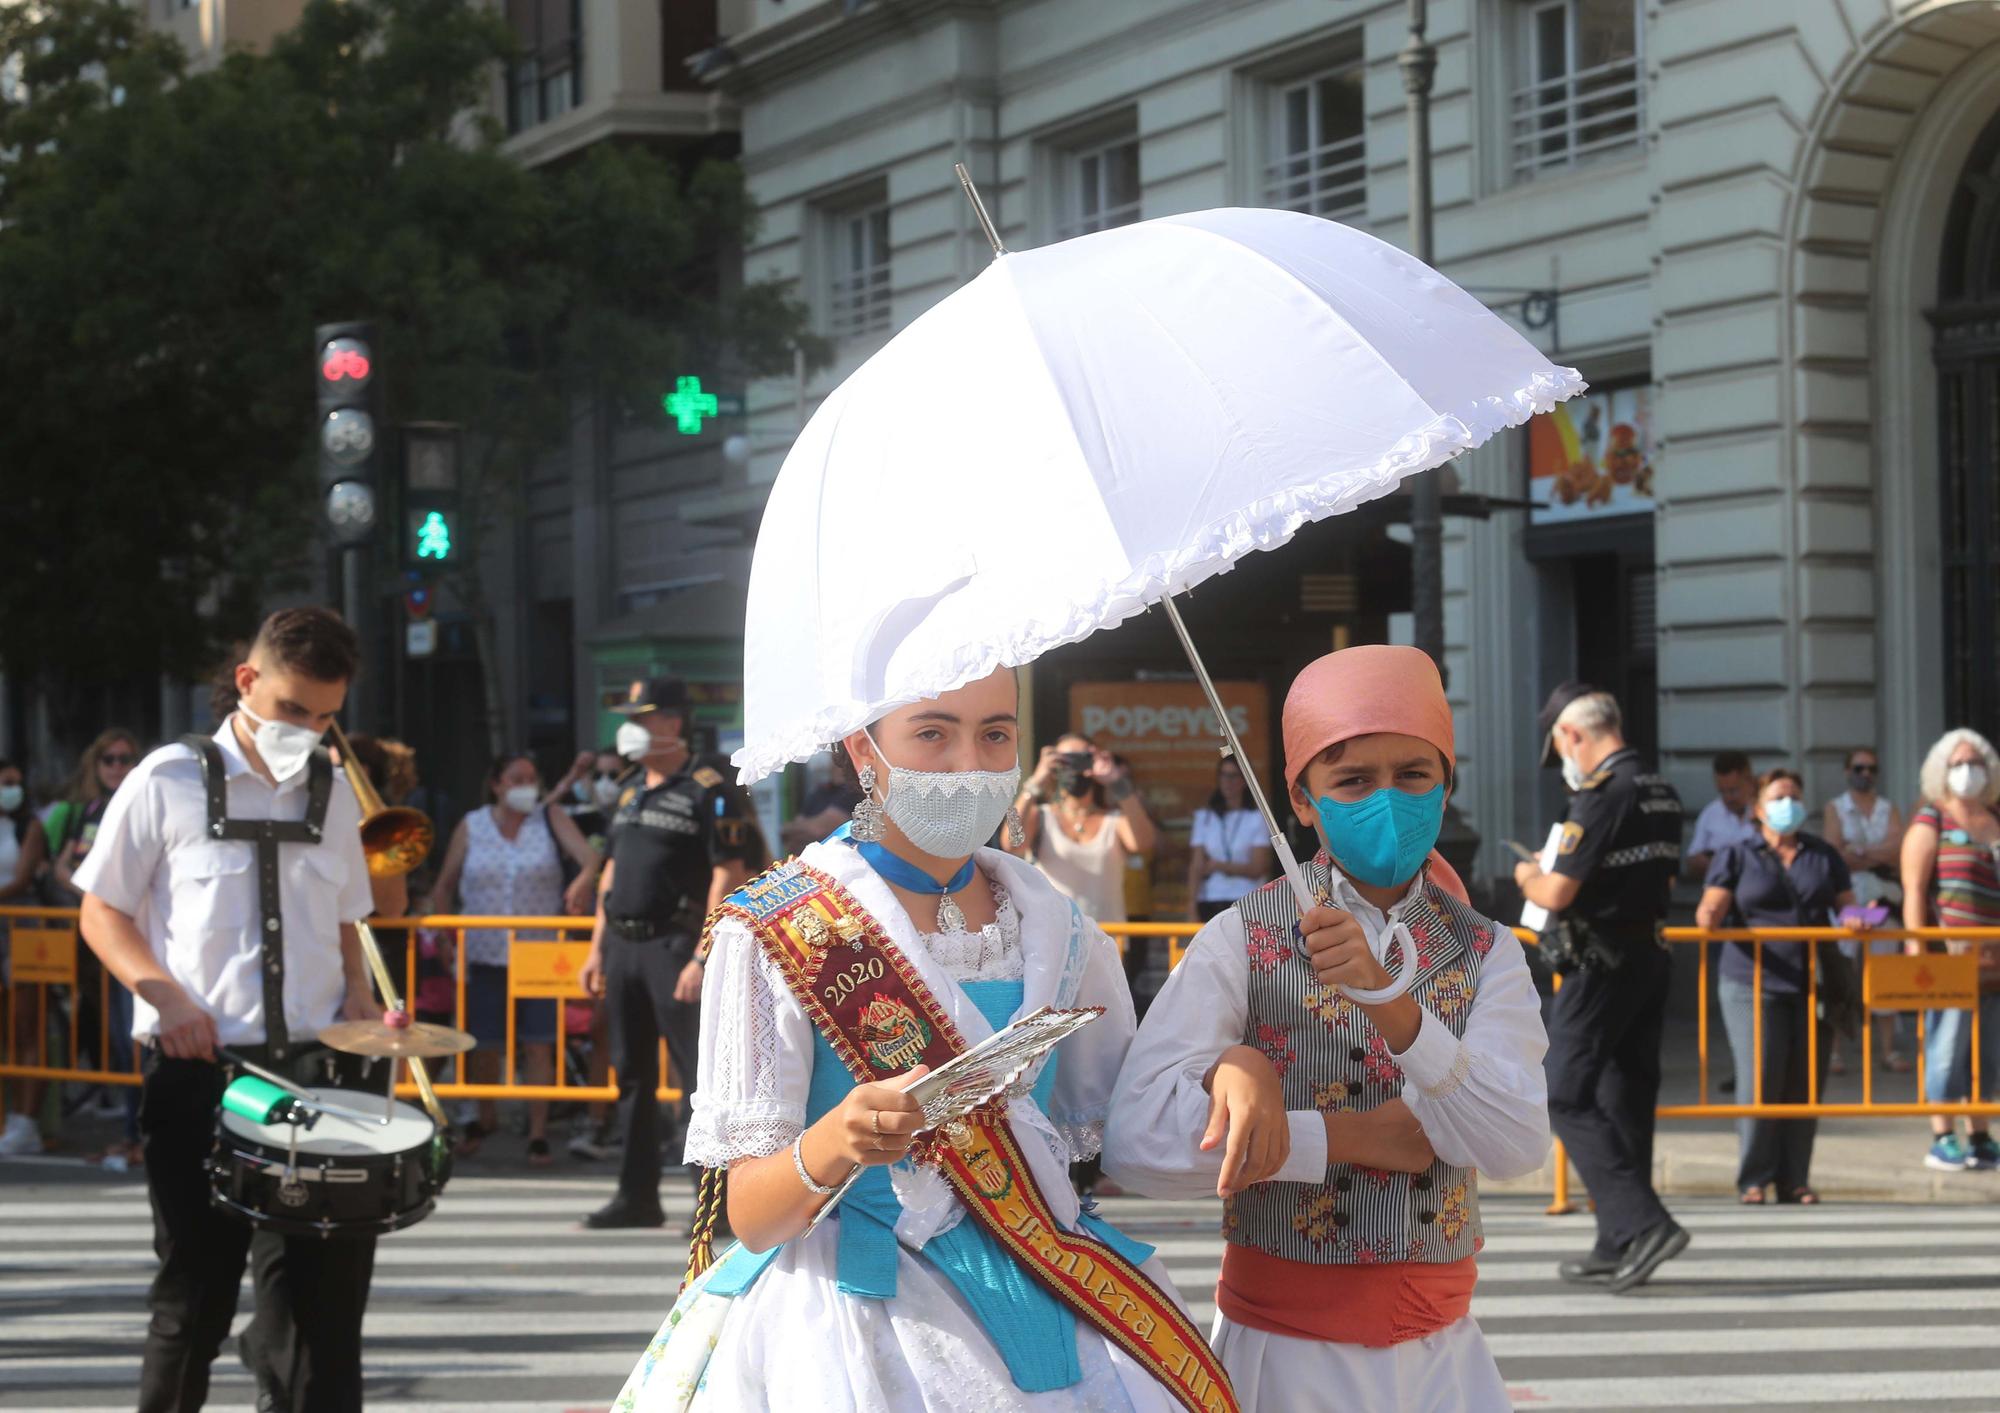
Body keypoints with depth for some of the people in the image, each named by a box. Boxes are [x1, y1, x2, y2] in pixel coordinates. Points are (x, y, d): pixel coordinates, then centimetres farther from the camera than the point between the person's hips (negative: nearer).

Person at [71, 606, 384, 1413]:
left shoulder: (332, 794, 12)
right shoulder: (171, 781, -1)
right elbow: (102, 913, 1)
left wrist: (358, 997, 4)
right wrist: (165, 994, -15)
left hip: (315, 1066, 3)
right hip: (199, 1068, -3)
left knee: (326, 1279, -2)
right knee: (196, 1286, 5)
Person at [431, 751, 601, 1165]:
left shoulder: (550, 820, 3)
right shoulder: (471, 827, 6)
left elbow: (589, 858, -11)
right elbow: (445, 886, 11)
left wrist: (584, 881, -32)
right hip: (485, 955, 1)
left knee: (538, 1044, -3)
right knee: (483, 1043, 7)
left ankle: (538, 1134, 5)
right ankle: (486, 1118, 31)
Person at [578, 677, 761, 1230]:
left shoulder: (708, 791, -7)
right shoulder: (631, 794, 17)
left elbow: (729, 877, -13)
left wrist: (703, 958, -20)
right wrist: (597, 947, 17)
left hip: (675, 946, -8)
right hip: (622, 948, 8)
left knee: (701, 1077, -8)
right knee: (632, 1076, 11)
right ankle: (637, 1197, 17)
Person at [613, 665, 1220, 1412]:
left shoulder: (1057, 930, 7)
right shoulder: (773, 935, -7)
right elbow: (750, 1215, -10)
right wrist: (832, 1145, -32)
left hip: (1043, 1312, 4)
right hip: (852, 1314, -4)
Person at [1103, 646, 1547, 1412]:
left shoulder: (1487, 954, 2)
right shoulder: (1244, 940, -7)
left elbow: (1517, 1146, -14)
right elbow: (1136, 1142, -19)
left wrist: (1389, 1002, -26)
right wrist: (1360, 1136, -16)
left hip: (1441, 1344, 2)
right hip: (1285, 1341, -2)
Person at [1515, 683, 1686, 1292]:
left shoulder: (1602, 796, -17)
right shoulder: (1663, 795, 11)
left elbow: (1557, 893, -19)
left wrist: (1528, 876, 3)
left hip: (1602, 966, -9)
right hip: (1650, 958, 9)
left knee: (1566, 1099, -5)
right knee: (1626, 1102, 12)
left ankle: (1645, 1224, -15)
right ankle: (1617, 1247, 16)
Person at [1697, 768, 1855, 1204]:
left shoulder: (1824, 856, 18)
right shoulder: (1736, 856, 10)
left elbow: (1847, 907, 17)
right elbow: (1710, 910, 0)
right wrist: (1708, 919, -23)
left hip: (1812, 986, 3)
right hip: (1753, 985, -3)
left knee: (1804, 1084, 1)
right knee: (1758, 1080, -11)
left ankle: (1794, 1180, 9)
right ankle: (1753, 1180, -2)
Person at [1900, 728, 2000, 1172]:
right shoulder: (1930, 821, -1)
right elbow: (1914, 891, -7)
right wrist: (1917, 950, -15)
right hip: (1950, 962, -6)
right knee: (1947, 1048, -6)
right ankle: (1942, 1139, 0)